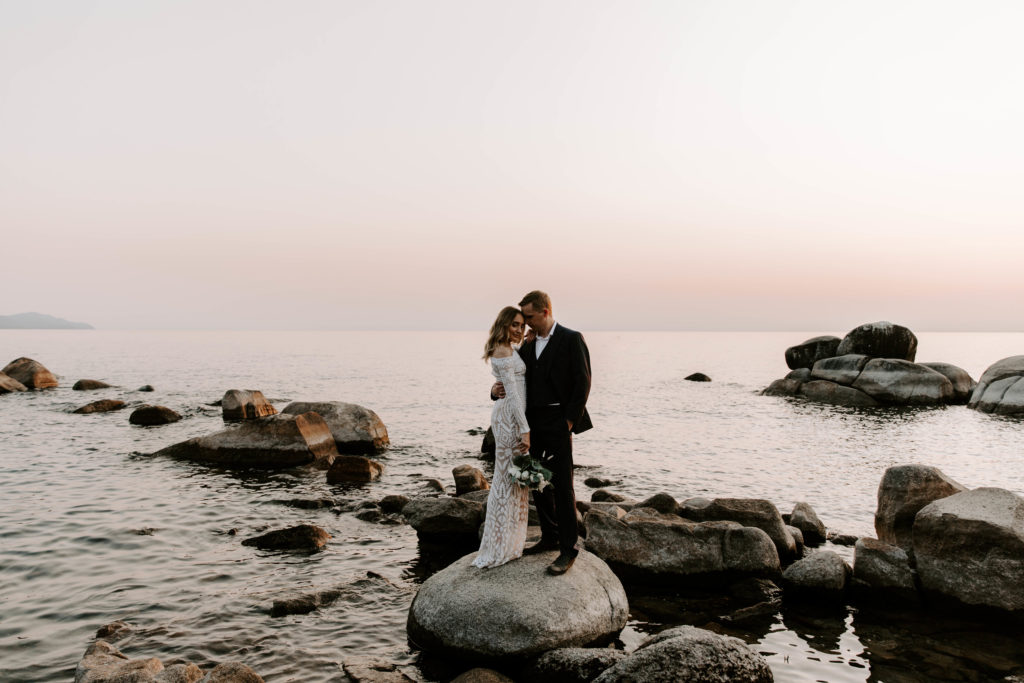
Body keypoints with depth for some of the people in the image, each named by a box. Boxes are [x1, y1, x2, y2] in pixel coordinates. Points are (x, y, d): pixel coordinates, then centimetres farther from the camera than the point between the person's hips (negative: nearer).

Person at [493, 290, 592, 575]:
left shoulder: (571, 339, -6)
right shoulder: (528, 344, 14)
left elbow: (583, 381, -10)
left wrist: (570, 421, -13)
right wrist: (497, 389, -6)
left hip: (558, 423, -7)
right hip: (533, 423, 7)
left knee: (562, 485, -4)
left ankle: (568, 548, 3)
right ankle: (550, 537, 27)